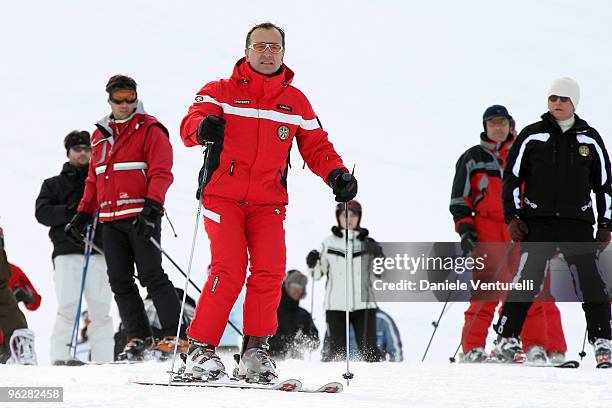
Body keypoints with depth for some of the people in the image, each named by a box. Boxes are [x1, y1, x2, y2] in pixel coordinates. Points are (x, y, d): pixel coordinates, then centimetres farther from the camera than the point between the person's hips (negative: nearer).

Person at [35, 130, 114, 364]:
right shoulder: (54, 184, 19)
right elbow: (42, 212, 4)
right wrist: (71, 213, -11)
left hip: (99, 251, 1)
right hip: (67, 251, -1)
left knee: (101, 308, -5)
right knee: (68, 307, -12)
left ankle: (103, 360, -3)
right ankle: (60, 356, -11)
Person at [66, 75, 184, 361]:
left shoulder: (150, 130, 0)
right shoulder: (101, 135, 20)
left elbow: (161, 173, -9)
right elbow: (94, 179, 26)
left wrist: (151, 208, -21)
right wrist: (83, 214, 19)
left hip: (141, 216, -6)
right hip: (110, 219, 6)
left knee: (152, 277, -12)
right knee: (120, 281, 3)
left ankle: (175, 335, -12)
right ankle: (139, 337, 8)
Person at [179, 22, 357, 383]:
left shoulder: (296, 102, 15)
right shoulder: (221, 92, 5)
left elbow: (316, 147, 15)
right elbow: (190, 126, -10)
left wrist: (337, 174, -5)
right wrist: (203, 128, -34)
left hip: (269, 203, 3)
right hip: (223, 196, -3)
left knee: (270, 272, -13)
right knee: (229, 270, -17)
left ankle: (256, 349, 1)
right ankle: (201, 349, -7)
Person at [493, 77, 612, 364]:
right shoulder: (532, 136, 6)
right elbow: (511, 177, 8)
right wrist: (512, 217, 1)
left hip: (578, 223, 1)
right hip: (537, 222, -1)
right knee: (528, 280, -10)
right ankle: (506, 339, -4)